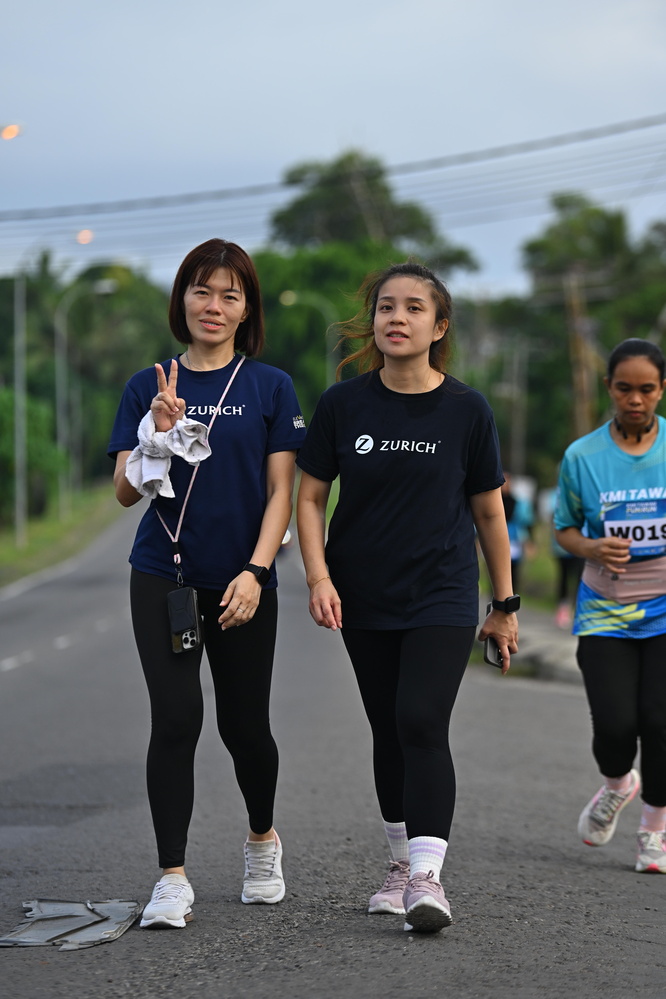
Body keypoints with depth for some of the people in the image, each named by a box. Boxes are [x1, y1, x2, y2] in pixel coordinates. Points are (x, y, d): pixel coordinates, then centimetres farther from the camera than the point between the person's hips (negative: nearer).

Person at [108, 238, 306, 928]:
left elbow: (280, 492, 0)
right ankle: (172, 879, -5)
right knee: (176, 719, -10)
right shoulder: (149, 387, 5)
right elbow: (125, 491, 2)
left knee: (243, 724, 7)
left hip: (241, 585, 0)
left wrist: (255, 572, -12)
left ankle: (262, 838, 35)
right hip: (163, 579, 0)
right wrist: (161, 432, -14)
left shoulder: (270, 387, 3)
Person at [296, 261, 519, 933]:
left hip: (442, 596, -2)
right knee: (387, 731, 11)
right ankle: (402, 862, 25)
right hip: (364, 600, 3)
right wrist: (319, 576, -10)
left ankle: (427, 876, -16)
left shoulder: (466, 411, -4)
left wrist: (505, 606, 8)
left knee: (422, 723, -16)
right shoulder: (343, 404, -2)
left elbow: (488, 512, 4)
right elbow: (310, 497, 4)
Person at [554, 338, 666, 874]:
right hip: (605, 611, 0)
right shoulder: (583, 456, -1)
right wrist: (592, 549, -12)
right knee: (615, 724, -8)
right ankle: (617, 785, 28)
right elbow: (565, 528, 8)